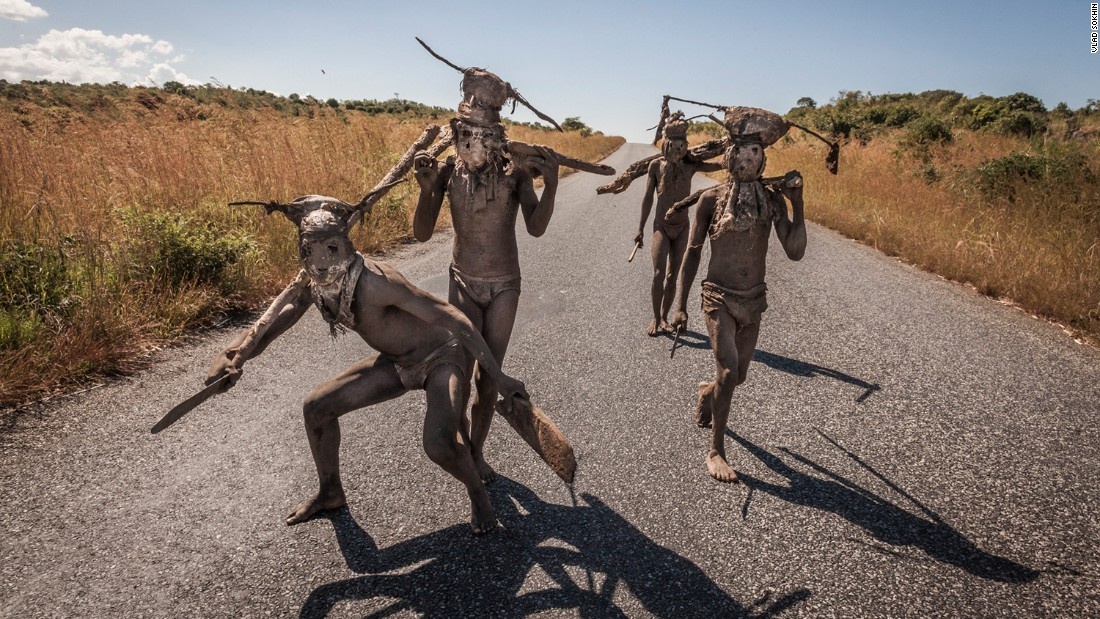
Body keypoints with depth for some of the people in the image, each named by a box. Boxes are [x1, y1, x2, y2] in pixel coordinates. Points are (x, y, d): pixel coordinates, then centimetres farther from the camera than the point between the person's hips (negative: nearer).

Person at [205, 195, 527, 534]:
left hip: (441, 355, -7)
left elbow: (452, 318, -32)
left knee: (439, 445, -30)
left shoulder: (372, 281, -34)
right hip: (397, 362, 7)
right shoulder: (309, 283, -11)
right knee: (316, 407, 7)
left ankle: (478, 493, 5)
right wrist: (231, 357, -26)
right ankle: (331, 493, 32)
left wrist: (499, 377, -29)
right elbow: (267, 328, -3)